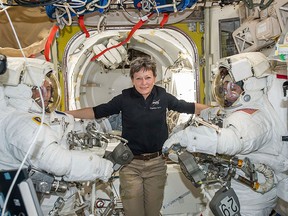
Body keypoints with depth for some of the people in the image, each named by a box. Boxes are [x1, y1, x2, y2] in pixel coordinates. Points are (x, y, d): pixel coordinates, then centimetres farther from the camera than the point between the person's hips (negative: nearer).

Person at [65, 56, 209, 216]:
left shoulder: (163, 96, -2)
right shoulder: (124, 98, -6)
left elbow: (190, 107, 9)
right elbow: (96, 112, -1)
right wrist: (66, 113, -5)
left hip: (157, 163, 1)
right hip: (130, 164, -1)